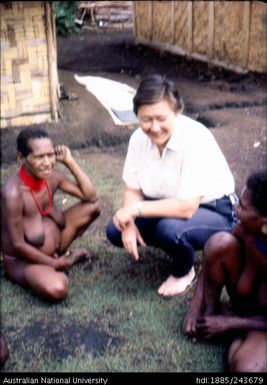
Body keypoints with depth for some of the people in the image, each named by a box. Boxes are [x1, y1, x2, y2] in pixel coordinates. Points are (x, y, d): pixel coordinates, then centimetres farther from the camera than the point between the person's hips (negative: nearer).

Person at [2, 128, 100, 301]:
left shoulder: (53, 176, -11)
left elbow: (91, 197, -7)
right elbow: (18, 245, -25)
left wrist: (70, 161, -16)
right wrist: (54, 263, -17)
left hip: (51, 248, 7)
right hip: (22, 260, -6)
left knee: (93, 207, -4)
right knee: (56, 289, -36)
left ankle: (61, 254, 10)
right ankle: (64, 260, 0)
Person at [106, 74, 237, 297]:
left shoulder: (195, 139, -30)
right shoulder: (139, 138, -11)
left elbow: (187, 207, -34)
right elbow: (133, 190, -3)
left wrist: (136, 209, -29)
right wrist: (129, 224, -20)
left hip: (213, 211, -6)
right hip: (168, 206, 7)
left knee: (170, 229, -36)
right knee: (116, 231, -8)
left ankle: (184, 272, -1)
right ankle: (179, 246, 14)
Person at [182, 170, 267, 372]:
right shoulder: (247, 228, -23)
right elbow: (212, 257, -6)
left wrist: (229, 323, -18)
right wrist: (195, 309, -11)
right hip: (247, 298, 4)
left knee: (244, 367, -33)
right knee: (220, 242, -24)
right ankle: (210, 311, -2)